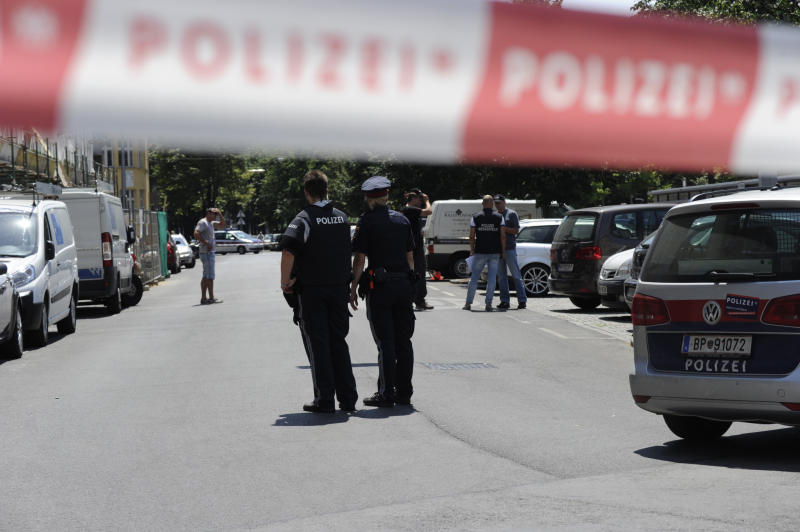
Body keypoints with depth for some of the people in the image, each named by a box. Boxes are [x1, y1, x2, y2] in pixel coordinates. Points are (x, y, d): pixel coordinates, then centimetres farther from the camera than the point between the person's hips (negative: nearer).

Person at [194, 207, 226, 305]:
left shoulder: (211, 223, 17)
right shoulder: (202, 222, -11)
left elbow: (222, 225, 24)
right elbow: (196, 233, -24)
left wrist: (220, 214, 10)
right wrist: (206, 243, -23)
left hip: (210, 252, 10)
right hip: (207, 252, -10)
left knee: (206, 276, 9)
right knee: (210, 276, -8)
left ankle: (203, 298, 11)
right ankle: (211, 298, -7)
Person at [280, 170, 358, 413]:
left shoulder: (305, 218, -11)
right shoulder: (342, 217, 8)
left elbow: (288, 250, -26)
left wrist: (285, 282, -15)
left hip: (311, 290, -5)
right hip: (339, 288, 5)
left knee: (317, 345, 1)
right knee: (339, 342, 12)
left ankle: (324, 399, 0)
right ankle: (347, 398, 10)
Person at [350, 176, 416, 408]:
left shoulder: (367, 221, -6)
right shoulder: (402, 219, 10)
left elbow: (360, 258, -8)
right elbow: (410, 255, 12)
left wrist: (353, 288, -2)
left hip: (379, 286, -5)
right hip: (404, 284, 5)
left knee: (385, 342, -3)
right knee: (403, 340, 9)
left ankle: (386, 393, -2)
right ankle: (404, 392, 13)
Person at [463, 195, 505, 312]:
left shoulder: (476, 217, 0)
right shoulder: (499, 217, 1)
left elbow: (471, 236, -1)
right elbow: (503, 236, -2)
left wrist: (471, 250, 10)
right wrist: (503, 252, 5)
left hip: (480, 252, 0)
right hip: (495, 253, 0)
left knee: (474, 277, 8)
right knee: (492, 278, 3)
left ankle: (468, 303, 8)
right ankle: (488, 304, -1)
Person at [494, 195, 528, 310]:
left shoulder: (512, 214, -1)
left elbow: (516, 231, -7)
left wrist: (504, 228, -16)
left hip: (509, 248, -6)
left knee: (516, 275, -5)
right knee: (501, 276, 5)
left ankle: (522, 300, -4)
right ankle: (505, 301, 8)